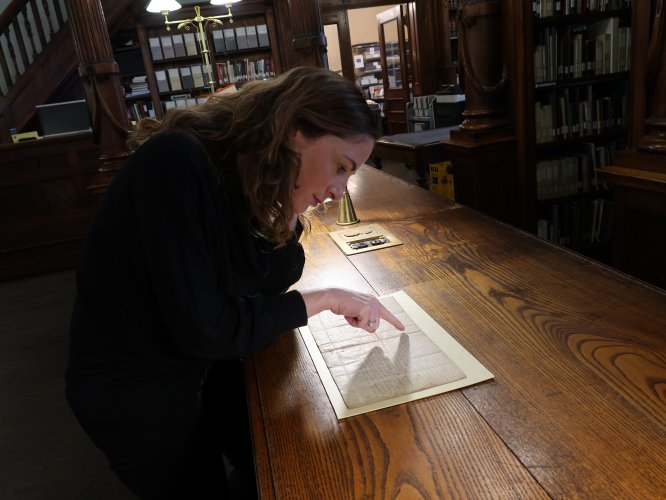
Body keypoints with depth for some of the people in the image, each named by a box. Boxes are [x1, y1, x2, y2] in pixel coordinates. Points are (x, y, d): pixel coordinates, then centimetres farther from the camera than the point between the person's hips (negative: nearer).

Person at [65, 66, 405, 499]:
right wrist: (323, 300, -24)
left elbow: (276, 279, -1)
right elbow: (199, 327, -33)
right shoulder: (178, 165, -31)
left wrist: (289, 210, -18)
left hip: (206, 360, 7)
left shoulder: (244, 172, -7)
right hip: (133, 386, -6)